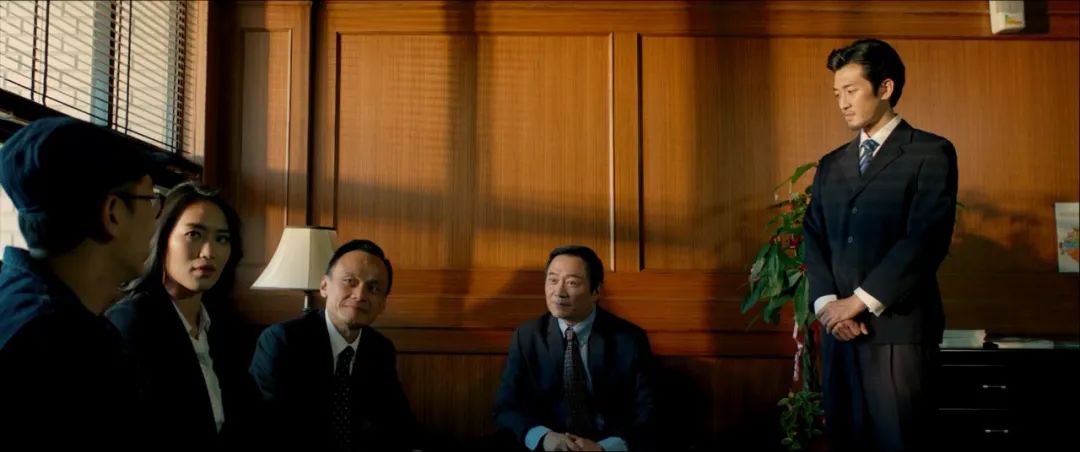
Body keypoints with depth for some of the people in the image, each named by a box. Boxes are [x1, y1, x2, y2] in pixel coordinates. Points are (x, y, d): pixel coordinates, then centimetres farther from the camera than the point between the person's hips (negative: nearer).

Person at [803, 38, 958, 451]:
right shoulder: (831, 165, 16)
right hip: (839, 327, 5)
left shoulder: (931, 153, -1)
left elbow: (926, 239, -12)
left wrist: (858, 301, -13)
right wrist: (826, 303, -8)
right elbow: (814, 238, 9)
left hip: (898, 328, -5)